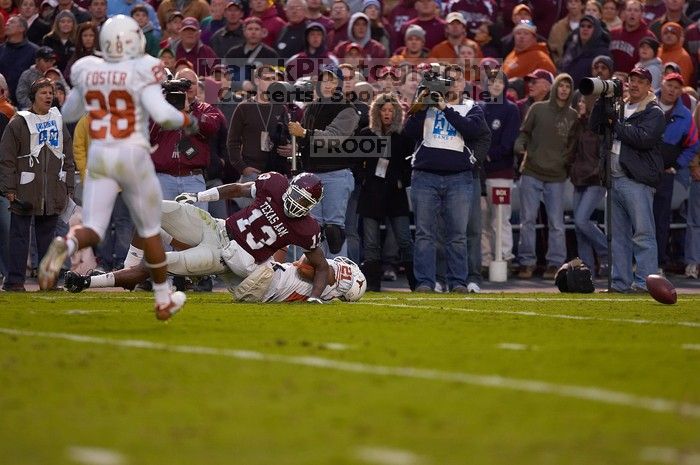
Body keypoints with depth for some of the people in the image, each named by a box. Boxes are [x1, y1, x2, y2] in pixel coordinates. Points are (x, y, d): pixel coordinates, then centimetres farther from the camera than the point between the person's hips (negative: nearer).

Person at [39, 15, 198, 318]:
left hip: (98, 158, 3)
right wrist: (186, 120, -1)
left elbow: (69, 114, 17)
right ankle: (164, 300, 27)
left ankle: (65, 245, -39)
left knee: (92, 233, -2)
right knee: (149, 230, 17)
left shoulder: (87, 71, 3)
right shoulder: (140, 71, -11)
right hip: (133, 158, -3)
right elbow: (162, 114, -22)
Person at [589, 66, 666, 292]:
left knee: (642, 233, -9)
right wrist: (604, 99, 0)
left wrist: (617, 124, -10)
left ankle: (644, 281, -11)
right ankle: (621, 282, 11)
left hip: (637, 180, -7)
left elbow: (644, 138, -16)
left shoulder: (653, 112, -1)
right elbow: (595, 125, 11)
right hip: (614, 179, 7)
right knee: (619, 235, 8)